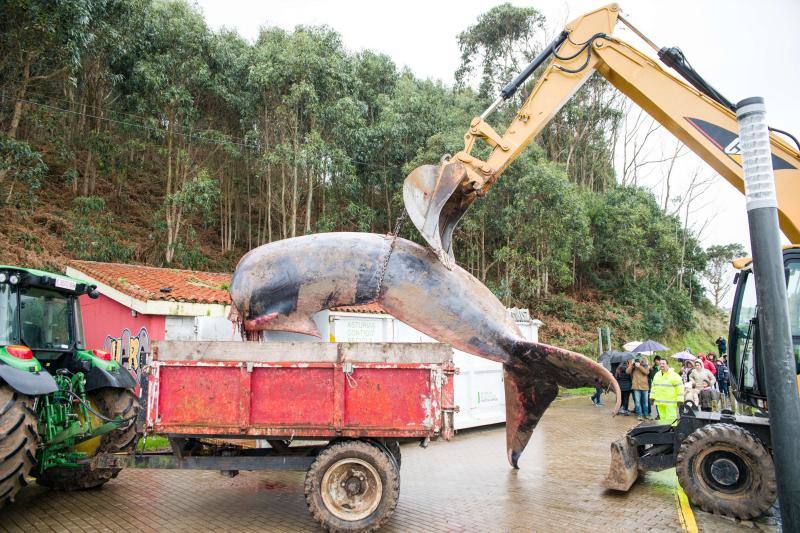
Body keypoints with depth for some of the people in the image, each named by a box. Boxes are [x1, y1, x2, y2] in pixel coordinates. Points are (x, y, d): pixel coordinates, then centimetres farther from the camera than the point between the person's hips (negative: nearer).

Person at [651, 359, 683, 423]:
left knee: (670, 419, -7)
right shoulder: (657, 375, 13)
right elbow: (654, 387, 21)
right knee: (662, 417, 11)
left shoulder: (674, 375, -7)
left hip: (670, 402, -6)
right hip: (659, 402, 6)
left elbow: (680, 388, -9)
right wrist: (653, 397, 18)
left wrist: (679, 400, -13)